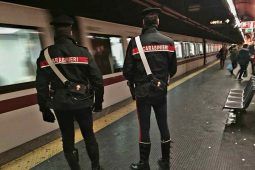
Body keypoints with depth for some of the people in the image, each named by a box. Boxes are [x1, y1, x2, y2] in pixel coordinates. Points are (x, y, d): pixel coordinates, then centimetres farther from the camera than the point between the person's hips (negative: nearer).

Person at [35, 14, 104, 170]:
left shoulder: (46, 54, -3)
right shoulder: (83, 52, -5)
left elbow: (41, 85, -4)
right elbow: (97, 79, -6)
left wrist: (44, 109, 5)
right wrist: (99, 101, 5)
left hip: (61, 106, 1)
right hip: (83, 103, 0)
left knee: (68, 141, 16)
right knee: (89, 136, 18)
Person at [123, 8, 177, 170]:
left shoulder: (135, 42, -11)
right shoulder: (169, 41, 0)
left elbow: (127, 71, -10)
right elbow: (173, 69, 5)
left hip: (143, 93, -3)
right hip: (161, 91, 3)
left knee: (144, 129, 9)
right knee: (163, 126, 14)